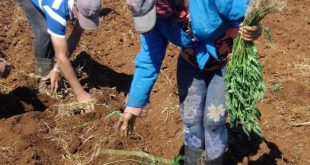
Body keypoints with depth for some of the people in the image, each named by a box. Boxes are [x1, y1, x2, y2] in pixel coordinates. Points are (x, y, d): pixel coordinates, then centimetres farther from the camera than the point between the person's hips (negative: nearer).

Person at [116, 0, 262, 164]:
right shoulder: (153, 18, -20)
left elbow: (247, 15, -24)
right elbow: (148, 61, -13)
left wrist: (253, 31, -50)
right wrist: (133, 107, -12)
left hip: (228, 62, -4)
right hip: (191, 63, 4)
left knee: (214, 119, -4)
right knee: (191, 118, 6)